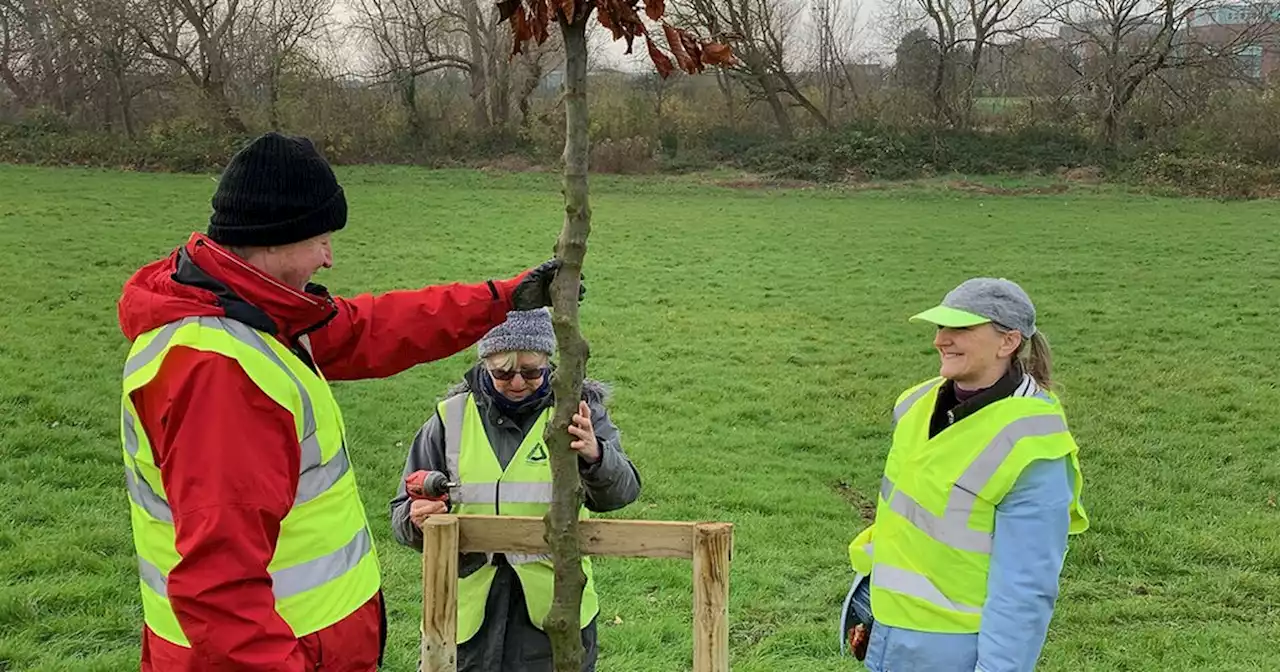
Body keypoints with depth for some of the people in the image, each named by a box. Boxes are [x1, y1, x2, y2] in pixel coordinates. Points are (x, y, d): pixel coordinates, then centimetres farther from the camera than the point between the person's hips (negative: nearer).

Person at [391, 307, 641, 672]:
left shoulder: (576, 412, -1)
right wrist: (415, 521, -16)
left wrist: (595, 456, -39)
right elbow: (403, 514, 8)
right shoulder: (452, 418, 3)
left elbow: (621, 489, -17)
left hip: (553, 603, -1)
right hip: (469, 606, 1)